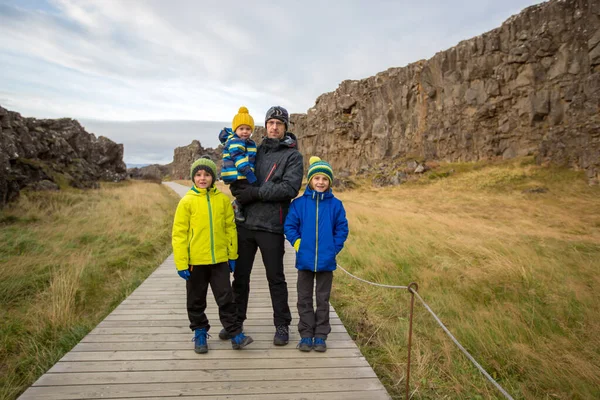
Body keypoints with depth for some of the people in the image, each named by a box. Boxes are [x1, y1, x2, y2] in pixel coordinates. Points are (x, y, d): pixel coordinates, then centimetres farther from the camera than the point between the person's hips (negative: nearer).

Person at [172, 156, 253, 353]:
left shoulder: (223, 199, 0)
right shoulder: (187, 201, -5)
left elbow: (230, 228, 6)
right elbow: (179, 234, -5)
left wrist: (232, 255, 6)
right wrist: (181, 263, -8)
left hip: (220, 259, 1)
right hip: (195, 261, 0)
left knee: (226, 298, 6)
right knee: (197, 300, 14)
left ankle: (235, 334, 16)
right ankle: (200, 333, 30)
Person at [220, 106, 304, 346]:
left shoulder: (292, 155, -2)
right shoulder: (256, 150, 13)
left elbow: (290, 188, -16)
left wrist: (256, 193, -18)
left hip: (271, 226, -4)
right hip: (245, 223, 5)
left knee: (275, 278, 6)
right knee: (240, 275, 13)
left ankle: (282, 325, 21)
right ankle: (235, 321, 29)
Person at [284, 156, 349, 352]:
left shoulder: (335, 204, -3)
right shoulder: (299, 203, -5)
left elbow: (342, 229, 1)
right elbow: (289, 226, -1)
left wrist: (334, 248, -6)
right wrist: (297, 243, -10)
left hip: (326, 261, 0)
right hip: (304, 260, 0)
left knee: (323, 299, 12)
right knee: (304, 299, 11)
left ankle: (321, 336, 24)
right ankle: (306, 335, 24)